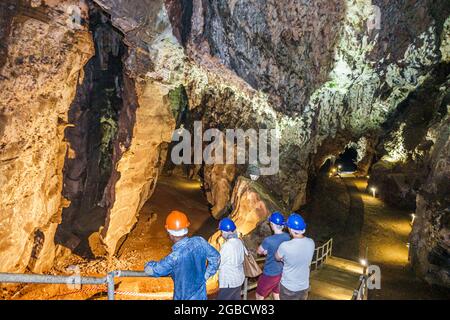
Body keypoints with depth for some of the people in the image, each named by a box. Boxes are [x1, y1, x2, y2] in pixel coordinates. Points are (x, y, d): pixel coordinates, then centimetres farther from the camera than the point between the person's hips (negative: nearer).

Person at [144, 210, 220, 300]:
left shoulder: (175, 256, -29)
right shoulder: (199, 242, -15)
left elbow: (151, 270, -15)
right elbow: (215, 257, 2)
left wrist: (149, 264, 8)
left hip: (184, 297, -5)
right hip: (201, 296, 5)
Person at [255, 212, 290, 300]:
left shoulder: (268, 240, -29)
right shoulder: (287, 237, -8)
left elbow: (259, 251, -10)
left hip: (270, 274, -6)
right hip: (282, 273, 6)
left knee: (259, 296, 15)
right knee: (277, 296, 24)